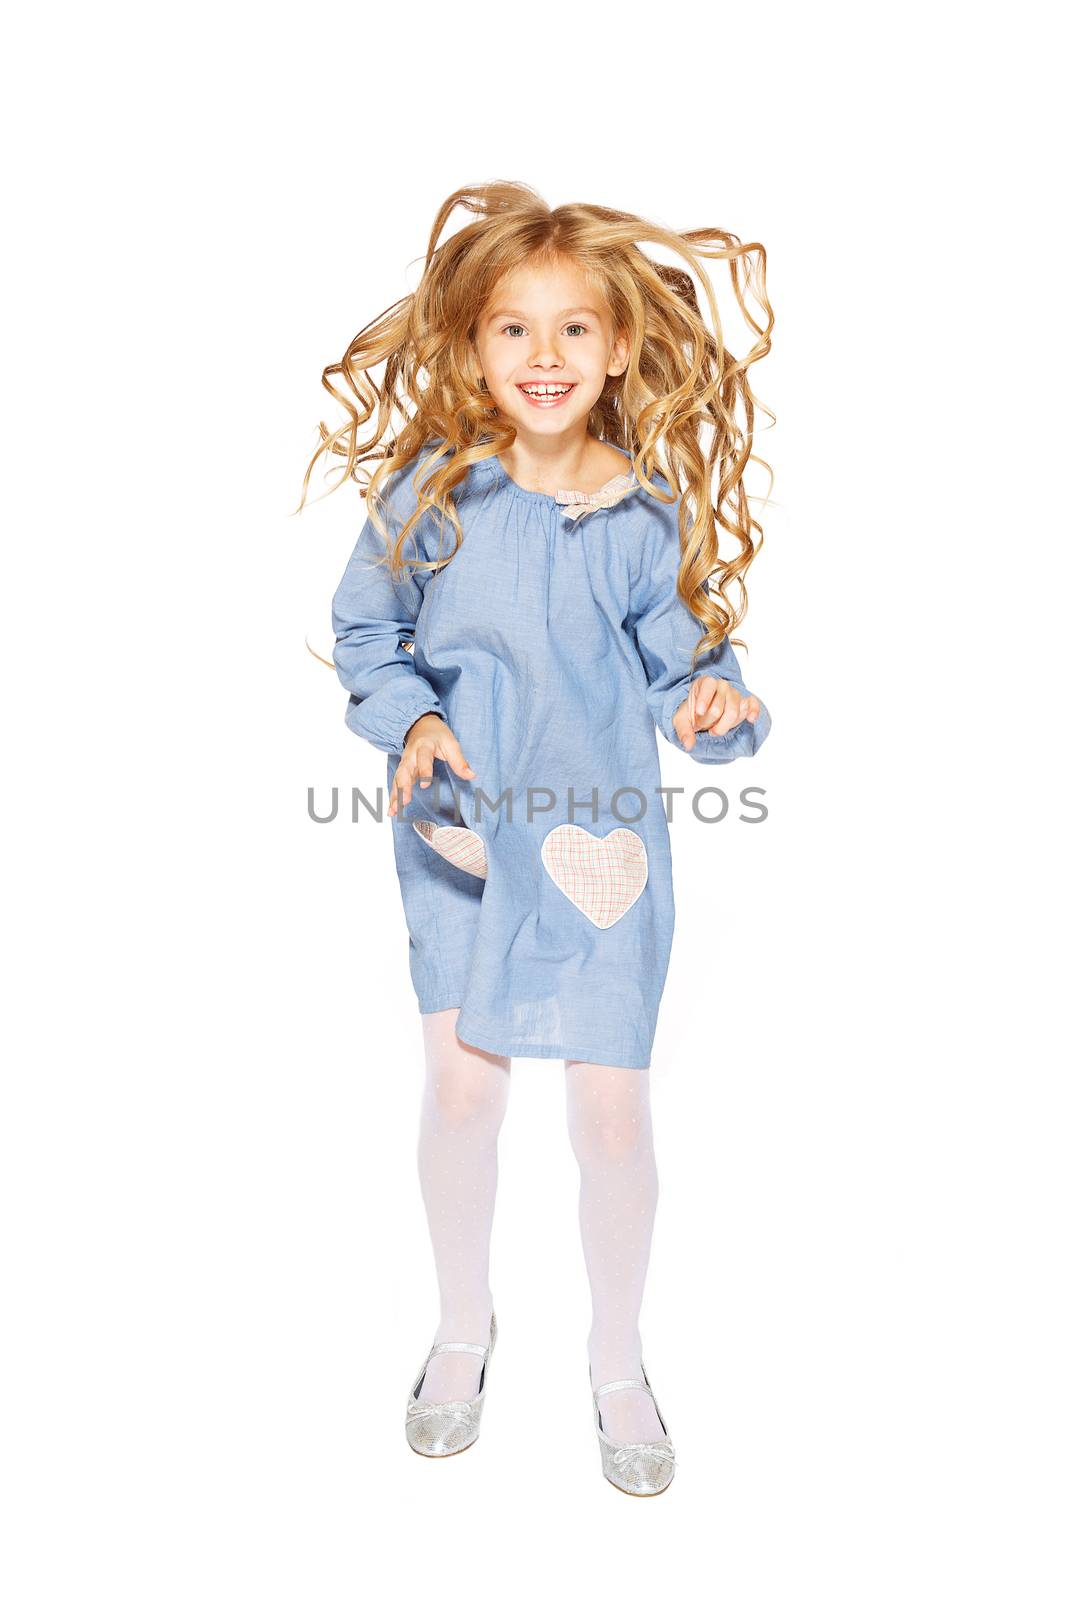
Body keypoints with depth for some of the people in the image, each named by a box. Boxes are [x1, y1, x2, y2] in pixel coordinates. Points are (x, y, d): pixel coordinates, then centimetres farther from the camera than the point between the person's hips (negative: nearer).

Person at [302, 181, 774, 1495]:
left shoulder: (647, 514, -4)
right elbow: (362, 626, 5)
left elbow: (678, 661, 5)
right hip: (463, 831, 0)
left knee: (611, 1108, 4)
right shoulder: (433, 486, -5)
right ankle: (463, 1325, 36)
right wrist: (410, 720, -12)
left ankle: (616, 1358, 31)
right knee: (462, 1086, 6)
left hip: (602, 836, 0)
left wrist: (711, 705, -17)